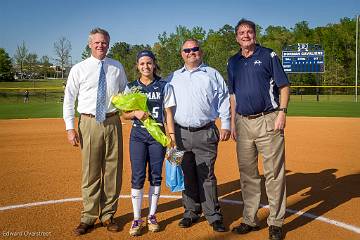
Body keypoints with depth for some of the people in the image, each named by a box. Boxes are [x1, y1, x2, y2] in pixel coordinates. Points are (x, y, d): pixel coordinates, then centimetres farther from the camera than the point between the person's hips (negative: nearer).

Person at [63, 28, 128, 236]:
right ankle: (89, 217, 17)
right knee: (90, 171, 3)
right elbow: (69, 100, 3)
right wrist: (70, 128, -4)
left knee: (113, 170, 6)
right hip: (89, 123, -2)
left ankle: (108, 215, 22)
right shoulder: (79, 69, 3)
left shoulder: (118, 68, 9)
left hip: (113, 122, 2)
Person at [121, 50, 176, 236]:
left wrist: (172, 134, -5)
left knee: (156, 176, 6)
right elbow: (124, 114, 6)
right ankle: (136, 219, 9)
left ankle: (152, 216, 20)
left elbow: (168, 113, 3)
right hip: (137, 136, 0)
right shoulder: (131, 87, 6)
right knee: (137, 177, -2)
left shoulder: (164, 87, 5)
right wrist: (135, 113, -15)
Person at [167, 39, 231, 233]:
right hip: (180, 133, 3)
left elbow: (223, 100, 5)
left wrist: (225, 125, -2)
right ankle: (191, 212, 22)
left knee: (206, 175, -2)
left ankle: (213, 215, 8)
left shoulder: (212, 74, 8)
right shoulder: (173, 78, 15)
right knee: (187, 175, 9)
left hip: (205, 133, -3)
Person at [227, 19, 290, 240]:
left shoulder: (268, 55, 3)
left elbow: (284, 86, 0)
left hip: (268, 121, -4)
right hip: (243, 122, 5)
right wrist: (232, 121, 12)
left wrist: (282, 112, -12)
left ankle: (276, 222, 9)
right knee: (247, 173, 10)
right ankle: (250, 220, 22)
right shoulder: (233, 62, 15)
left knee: (274, 173, -2)